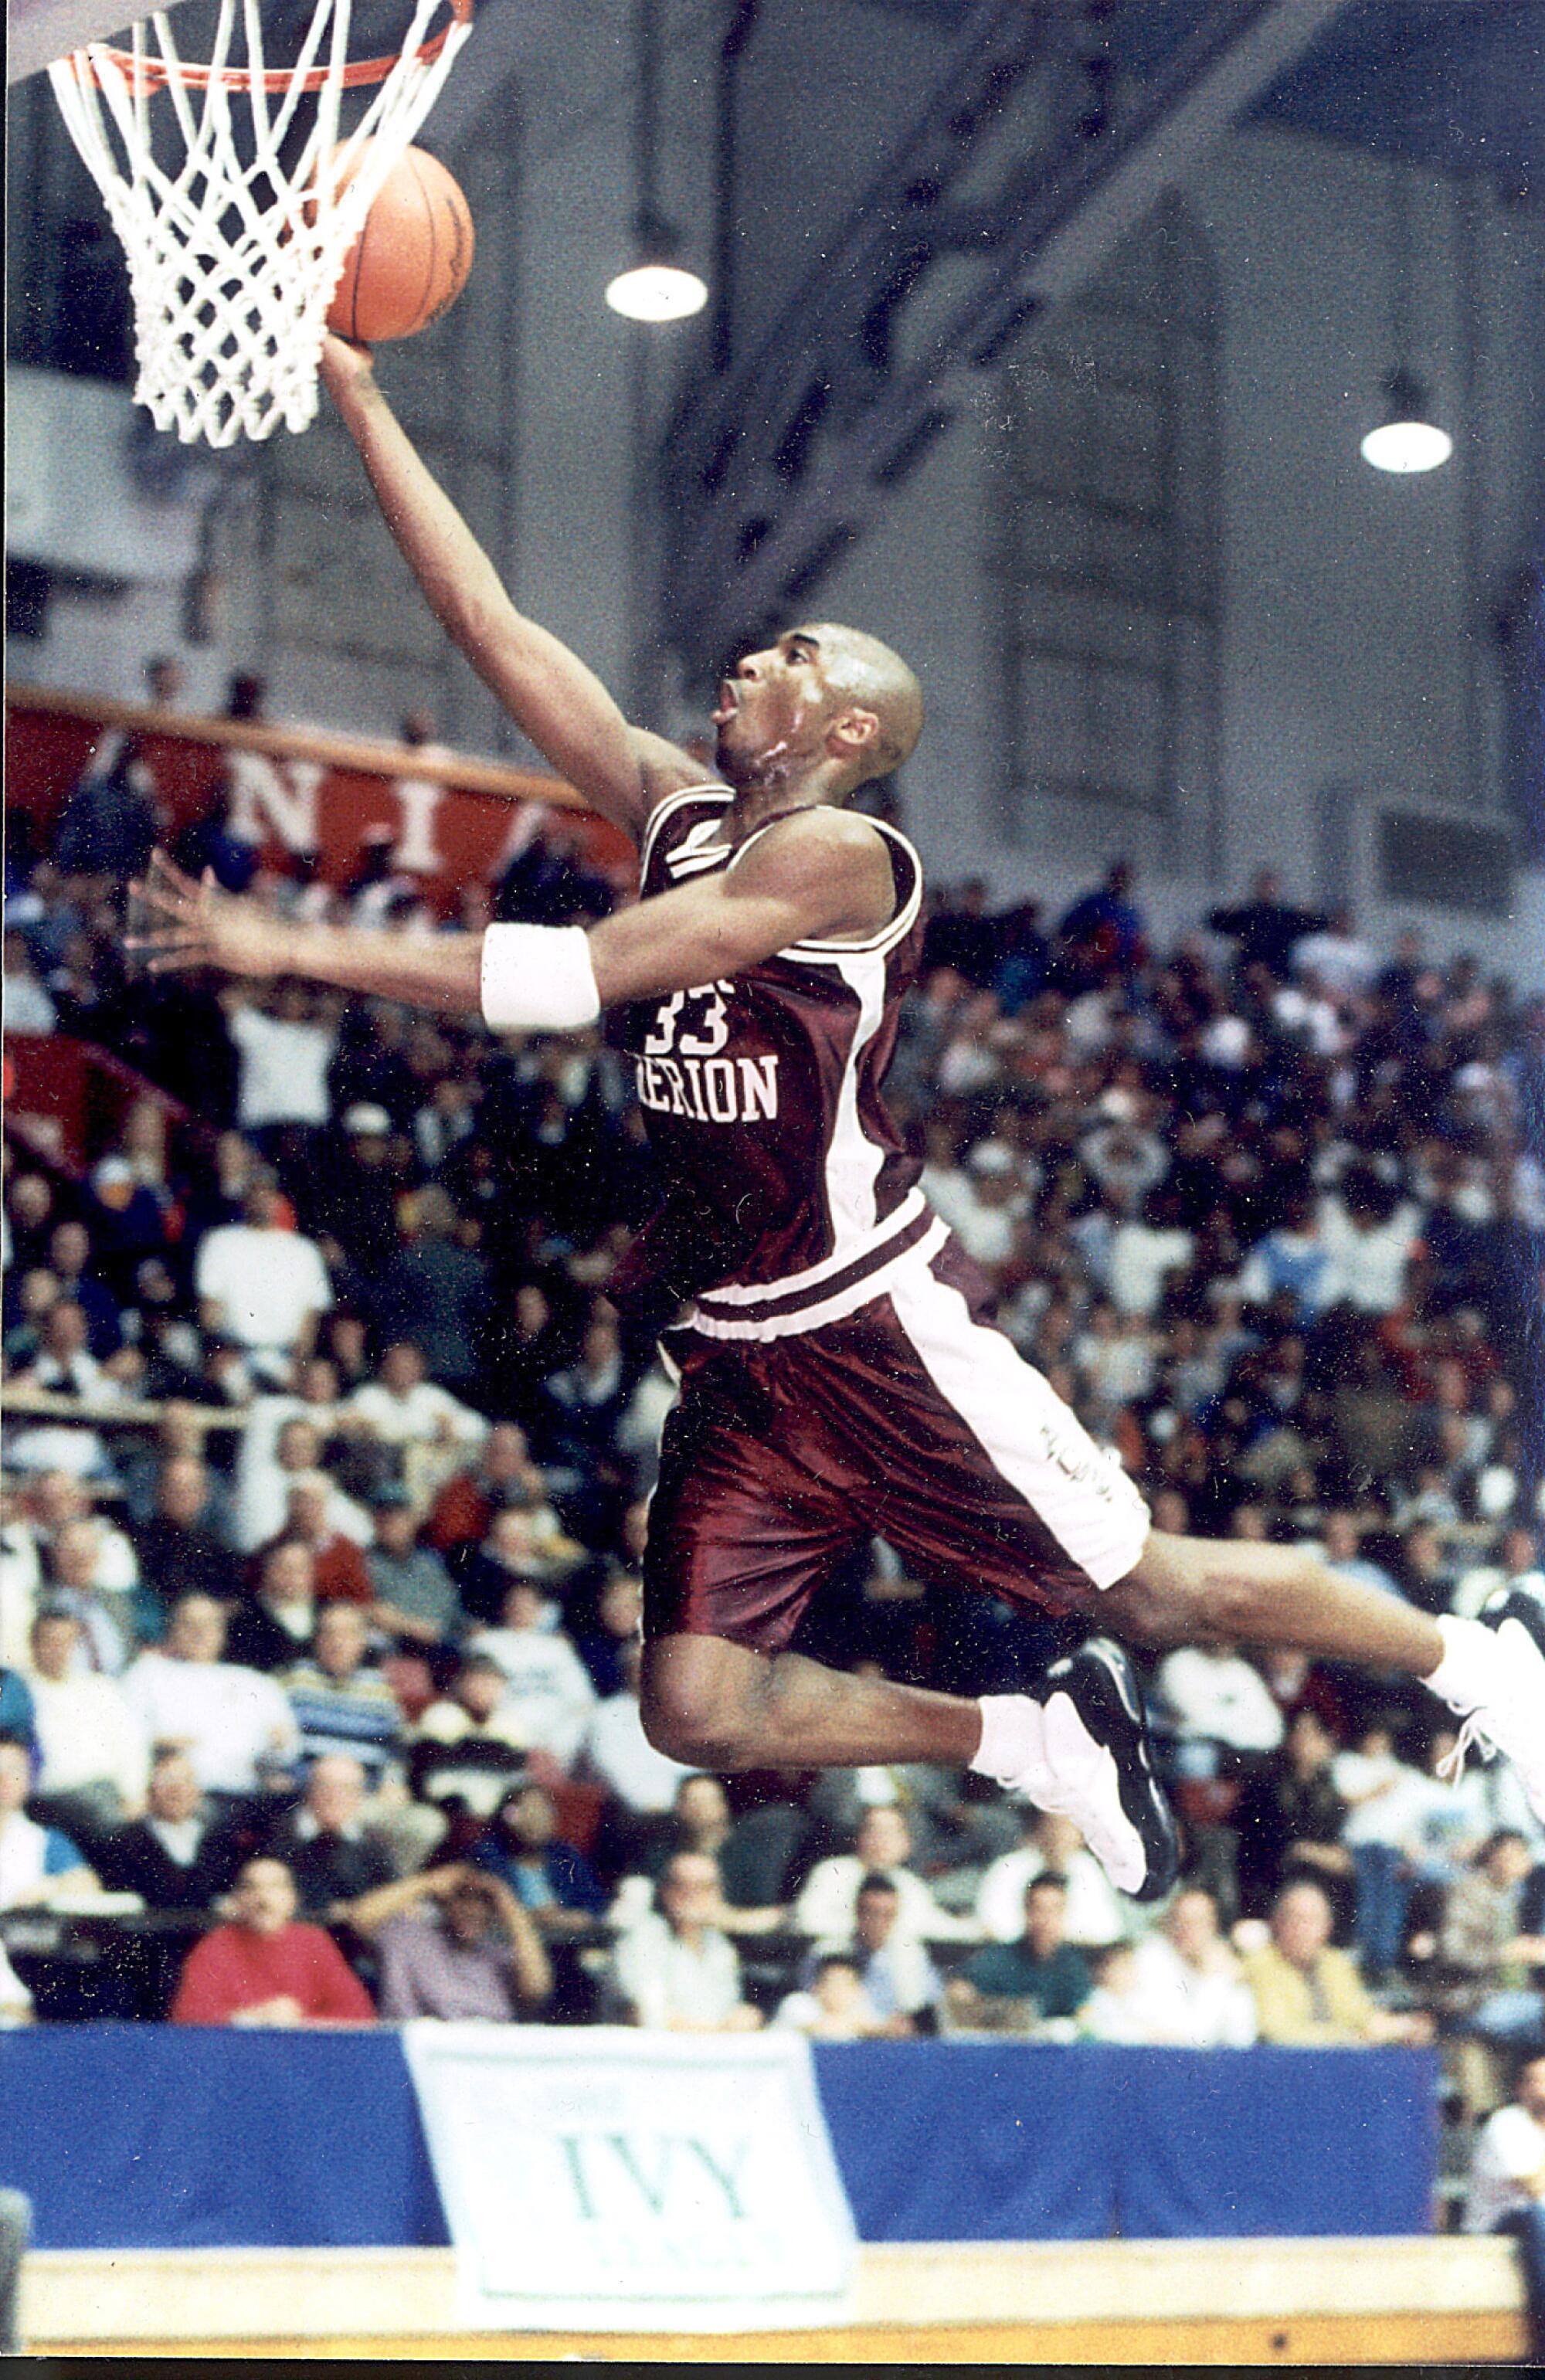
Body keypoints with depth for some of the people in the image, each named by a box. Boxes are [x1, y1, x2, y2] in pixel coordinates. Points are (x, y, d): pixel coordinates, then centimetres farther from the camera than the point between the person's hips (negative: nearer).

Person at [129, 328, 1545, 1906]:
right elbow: (488, 624, 7)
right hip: (735, 1357, 7)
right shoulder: (677, 811, 10)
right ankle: (1037, 1742, 18)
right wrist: (358, 400, 1)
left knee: (1158, 1594, 1)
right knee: (699, 1708, -5)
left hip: (878, 1327, -7)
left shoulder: (837, 853, -13)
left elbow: (577, 976, -22)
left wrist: (298, 950, -21)